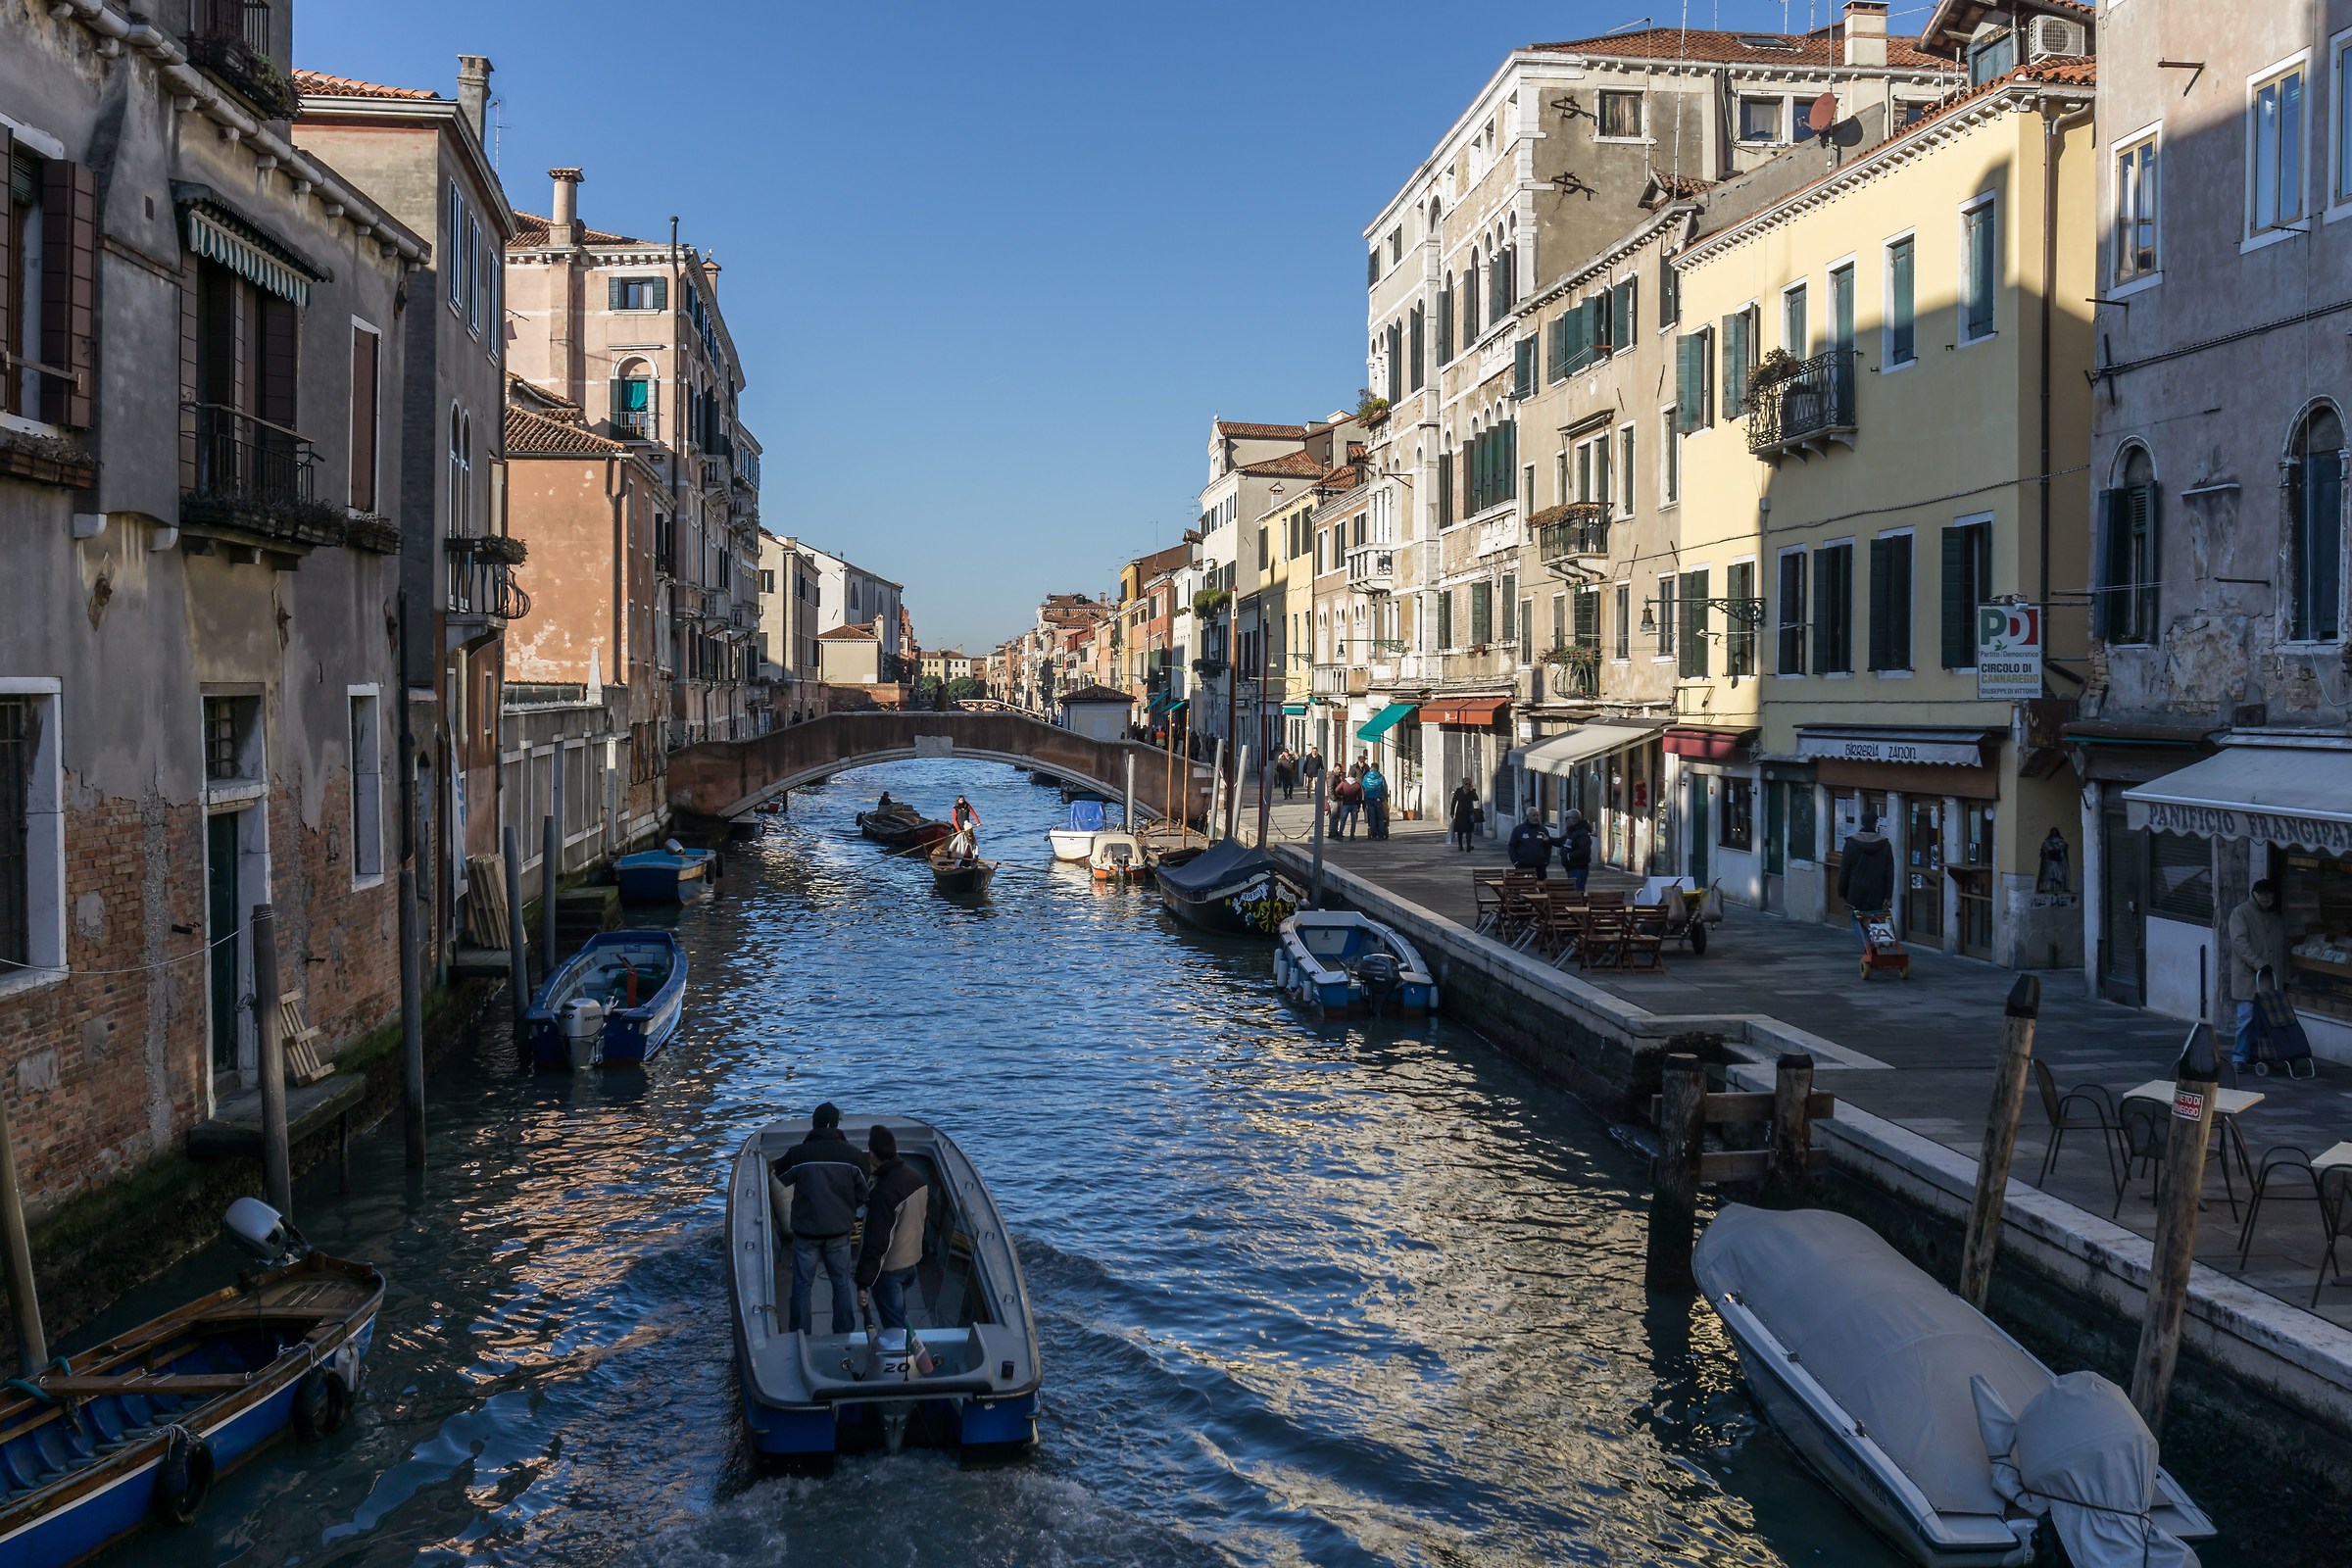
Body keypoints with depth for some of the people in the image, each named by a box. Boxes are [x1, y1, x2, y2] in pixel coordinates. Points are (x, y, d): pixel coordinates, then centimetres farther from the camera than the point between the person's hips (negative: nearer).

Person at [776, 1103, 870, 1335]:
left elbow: (780, 1179, 5)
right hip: (839, 1231, 1)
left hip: (806, 1231, -1)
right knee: (842, 1283, 17)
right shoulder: (852, 1154, -10)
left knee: (802, 1286, 12)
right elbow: (862, 1195, -1)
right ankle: (844, 1335, 24)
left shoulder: (797, 1154, -14)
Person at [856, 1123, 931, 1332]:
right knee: (899, 1317, 26)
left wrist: (863, 1283, -23)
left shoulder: (883, 1192, -30)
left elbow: (875, 1242, -29)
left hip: (888, 1269, -8)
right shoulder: (917, 1177, -5)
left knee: (894, 1327, 6)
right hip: (911, 1261, 8)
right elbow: (925, 1214, 12)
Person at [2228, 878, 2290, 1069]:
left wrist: (2283, 973, 16)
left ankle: (2254, 1054, 14)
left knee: (2264, 1017, 5)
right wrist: (2259, 964, -21)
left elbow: (2283, 947, 21)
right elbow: (2240, 942, -13)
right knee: (2247, 1016, -9)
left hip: (2271, 978, 6)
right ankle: (2239, 1057, -5)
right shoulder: (2240, 913, -3)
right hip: (2248, 976, -6)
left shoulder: (2278, 917, 17)